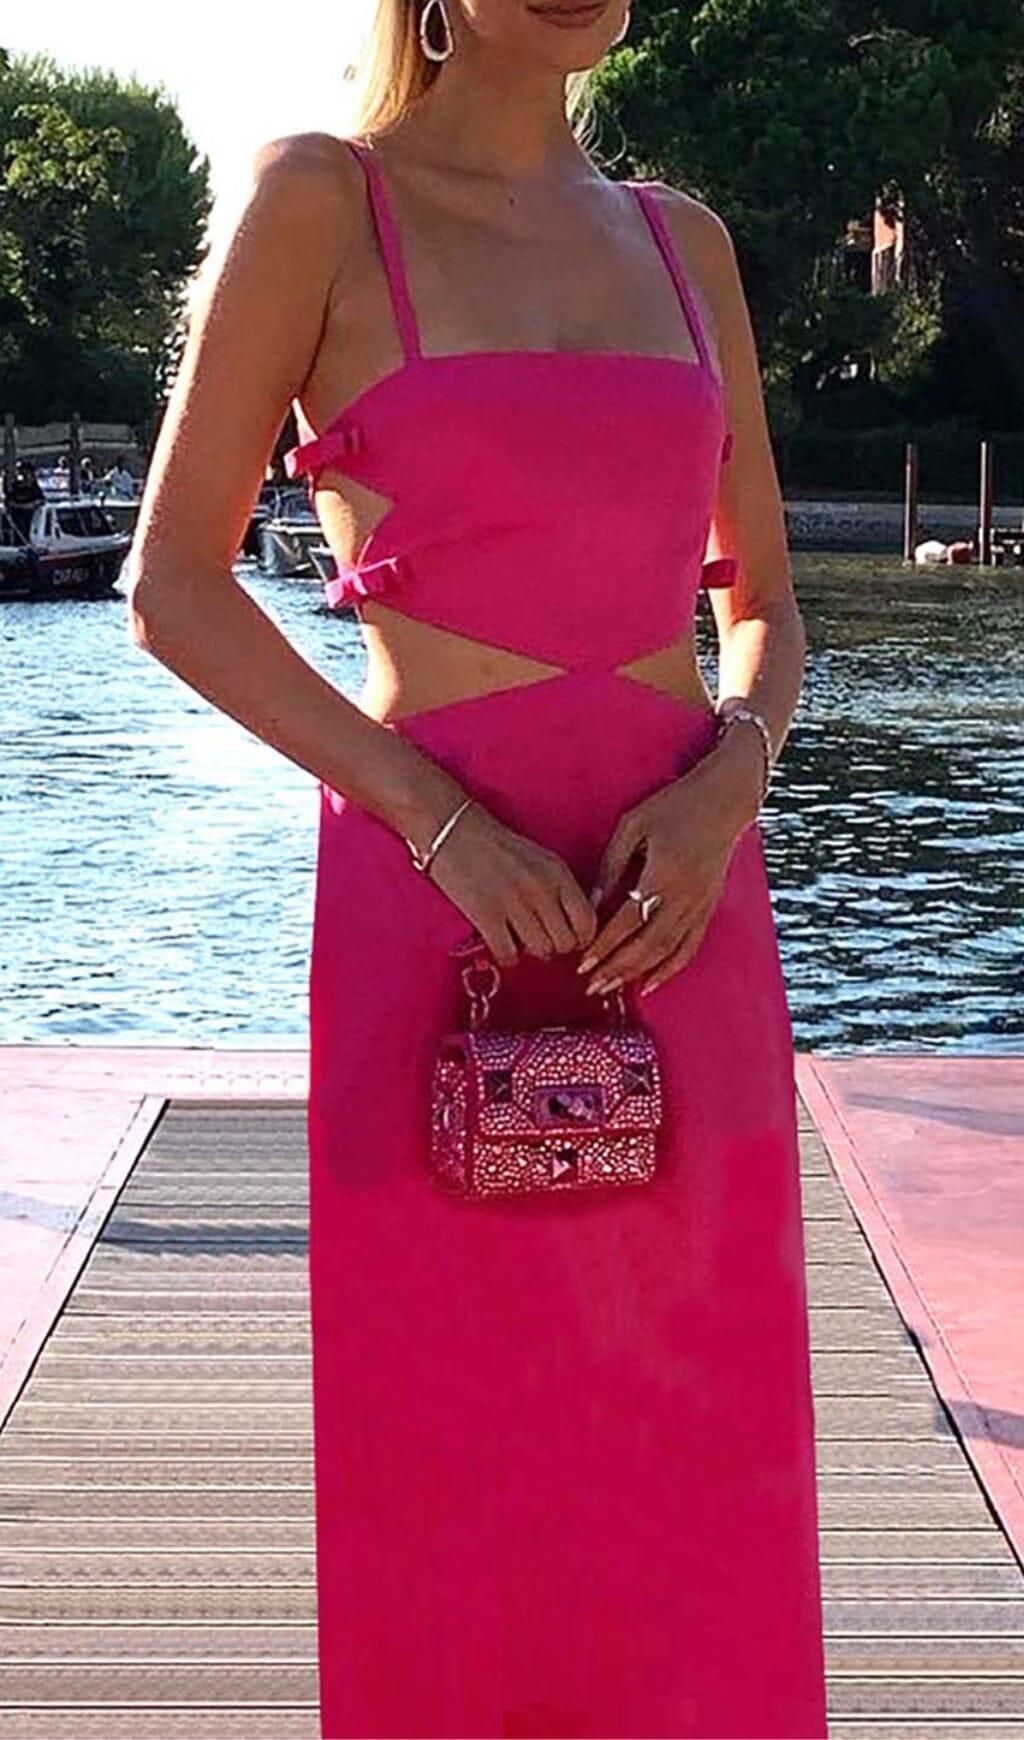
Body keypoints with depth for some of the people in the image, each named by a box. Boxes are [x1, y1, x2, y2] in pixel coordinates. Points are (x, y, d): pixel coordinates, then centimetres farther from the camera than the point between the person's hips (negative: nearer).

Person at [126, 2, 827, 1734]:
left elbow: (763, 601, 15)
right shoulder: (322, 200, -1)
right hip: (437, 891, -4)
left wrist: (728, 780, -6)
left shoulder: (682, 239, 12)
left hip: (679, 895, 4)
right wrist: (435, 817, -14)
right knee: (451, 1465, 5)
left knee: (695, 1461, 10)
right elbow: (174, 583, -5)